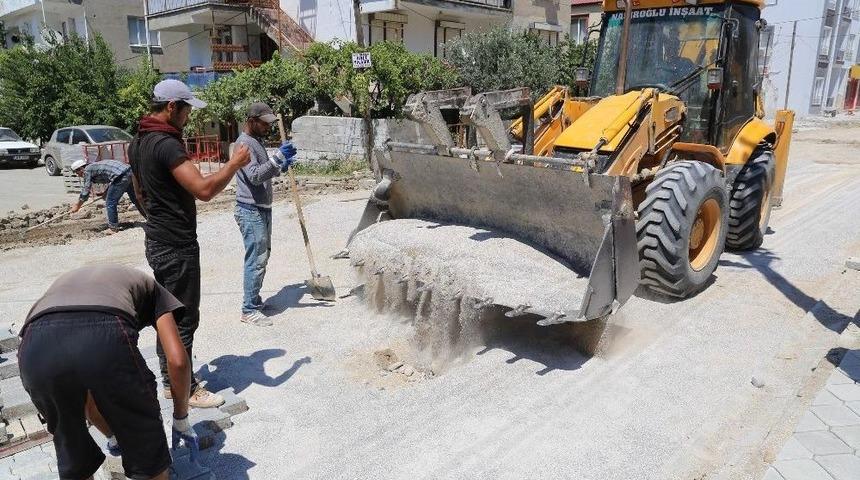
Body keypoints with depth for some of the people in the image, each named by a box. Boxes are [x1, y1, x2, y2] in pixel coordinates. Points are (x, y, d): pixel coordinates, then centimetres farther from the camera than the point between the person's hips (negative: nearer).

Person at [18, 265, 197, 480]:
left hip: (34, 349, 4)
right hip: (105, 340, -4)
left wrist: (113, 436, 59)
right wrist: (181, 419, 34)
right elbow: (178, 361, 18)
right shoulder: (147, 284, 34)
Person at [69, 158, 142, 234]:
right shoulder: (95, 166, 27)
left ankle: (113, 228, 9)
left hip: (121, 176, -9)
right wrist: (106, 193, 41)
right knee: (135, 199, 19)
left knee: (110, 203, 2)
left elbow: (85, 191, 4)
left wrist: (77, 206, 14)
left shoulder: (87, 171, 3)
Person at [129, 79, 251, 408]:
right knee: (183, 319, 0)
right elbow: (204, 189, -31)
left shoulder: (138, 142, 11)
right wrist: (235, 163, -19)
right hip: (177, 246, -10)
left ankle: (170, 380, 30)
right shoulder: (166, 144, -21)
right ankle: (185, 390, 13)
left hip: (157, 241, 10)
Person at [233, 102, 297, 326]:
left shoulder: (256, 141, 16)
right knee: (256, 260, -8)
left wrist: (282, 166, 14)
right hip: (251, 211, -10)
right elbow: (255, 176, -28)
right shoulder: (244, 143, -15)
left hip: (263, 209, 10)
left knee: (262, 257, 16)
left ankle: (254, 300, 27)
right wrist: (278, 158, -34)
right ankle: (249, 310, 0)